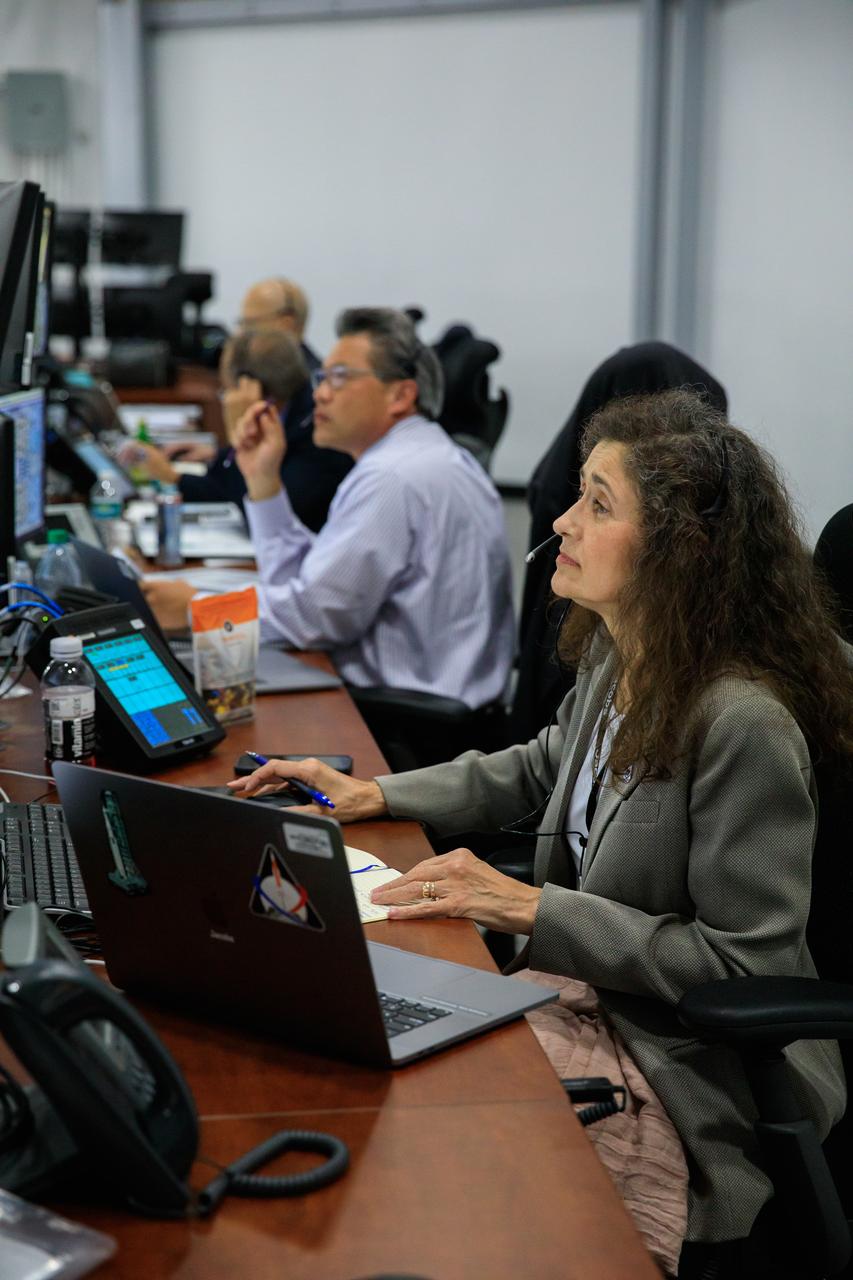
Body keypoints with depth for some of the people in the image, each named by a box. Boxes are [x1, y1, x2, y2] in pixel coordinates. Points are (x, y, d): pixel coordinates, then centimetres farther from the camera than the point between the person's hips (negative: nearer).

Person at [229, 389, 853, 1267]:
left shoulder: (742, 725, -28)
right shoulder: (613, 653, -2)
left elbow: (747, 965, -24)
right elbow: (545, 769, 19)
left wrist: (530, 908, -24)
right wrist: (373, 795, 10)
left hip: (699, 1084, -7)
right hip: (587, 987, 8)